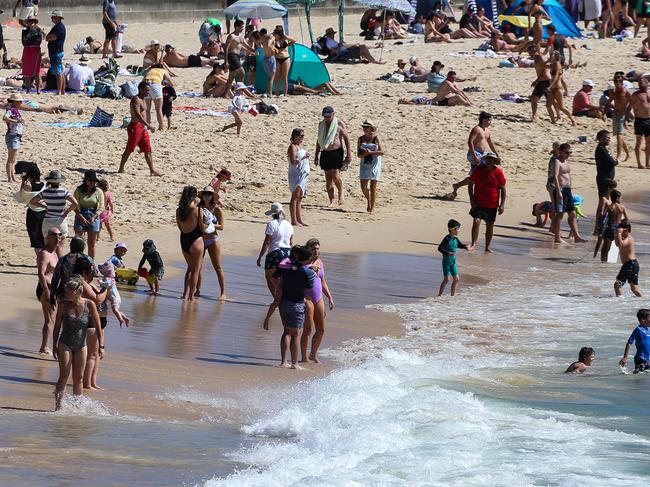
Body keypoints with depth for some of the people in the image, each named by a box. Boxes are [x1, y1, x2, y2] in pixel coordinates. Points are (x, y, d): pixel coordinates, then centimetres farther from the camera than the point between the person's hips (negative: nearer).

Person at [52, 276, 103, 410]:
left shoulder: (89, 305, -10)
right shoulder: (63, 305, -9)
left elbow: (98, 327, -5)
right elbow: (57, 326, 1)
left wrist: (101, 346, -10)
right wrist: (55, 346, 2)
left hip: (81, 346, 1)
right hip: (65, 344, -1)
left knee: (79, 378, 9)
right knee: (64, 376, -9)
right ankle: (58, 406, -10)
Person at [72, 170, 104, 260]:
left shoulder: (98, 192, 3)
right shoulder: (79, 191, -1)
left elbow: (101, 208, 1)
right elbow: (75, 206, -3)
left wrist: (94, 217, -15)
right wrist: (82, 218, -15)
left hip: (93, 218, 1)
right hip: (80, 216, -1)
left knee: (91, 244, 5)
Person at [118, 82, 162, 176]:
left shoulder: (142, 100, 16)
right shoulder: (136, 100, -14)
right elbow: (137, 115, -26)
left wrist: (147, 126, 21)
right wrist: (148, 125, -31)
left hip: (142, 127, 9)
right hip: (135, 127, -9)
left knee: (148, 150, 4)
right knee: (129, 150, -2)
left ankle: (152, 170, 3)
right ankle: (121, 169, 6)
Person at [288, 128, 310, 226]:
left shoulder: (301, 146, 16)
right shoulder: (293, 147, -10)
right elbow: (293, 161, -20)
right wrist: (302, 158, -27)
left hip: (303, 175, 9)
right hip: (295, 175, -9)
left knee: (300, 198, 11)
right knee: (295, 197, -8)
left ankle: (299, 220, 15)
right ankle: (294, 221, -8)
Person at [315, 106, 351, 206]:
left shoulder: (339, 123, -4)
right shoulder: (321, 124, 9)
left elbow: (346, 139, -1)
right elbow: (319, 140, 18)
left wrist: (348, 154, -5)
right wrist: (316, 155, 17)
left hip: (337, 152, -4)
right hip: (325, 153, 4)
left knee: (335, 175, -15)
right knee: (328, 178, 2)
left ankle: (340, 192, 13)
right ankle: (331, 201, 6)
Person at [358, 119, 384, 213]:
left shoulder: (376, 138, -3)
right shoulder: (360, 139, 5)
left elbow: (382, 152, -9)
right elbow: (359, 155, 3)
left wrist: (371, 152, -20)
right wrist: (364, 154, -18)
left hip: (375, 164, -3)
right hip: (364, 165, 3)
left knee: (373, 187, -2)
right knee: (363, 187, -5)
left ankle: (372, 207, 8)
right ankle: (368, 200, 25)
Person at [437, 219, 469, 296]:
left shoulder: (455, 239, 6)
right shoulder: (447, 239, -17)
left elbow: (460, 245, 22)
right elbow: (439, 248, -20)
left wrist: (466, 247, 1)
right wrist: (448, 253, -31)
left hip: (453, 262, 8)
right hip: (447, 261, -8)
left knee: (456, 279, 8)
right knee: (447, 279, -9)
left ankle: (452, 295, 18)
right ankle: (439, 295, -2)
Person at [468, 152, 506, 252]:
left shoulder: (498, 172, -6)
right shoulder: (478, 170, -6)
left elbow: (502, 189, 0)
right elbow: (471, 184, 3)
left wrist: (502, 204, -5)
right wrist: (471, 199, -5)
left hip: (492, 205, 1)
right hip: (478, 203, -1)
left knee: (490, 225, 9)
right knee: (476, 221, -15)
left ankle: (488, 247, 20)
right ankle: (473, 244, -9)